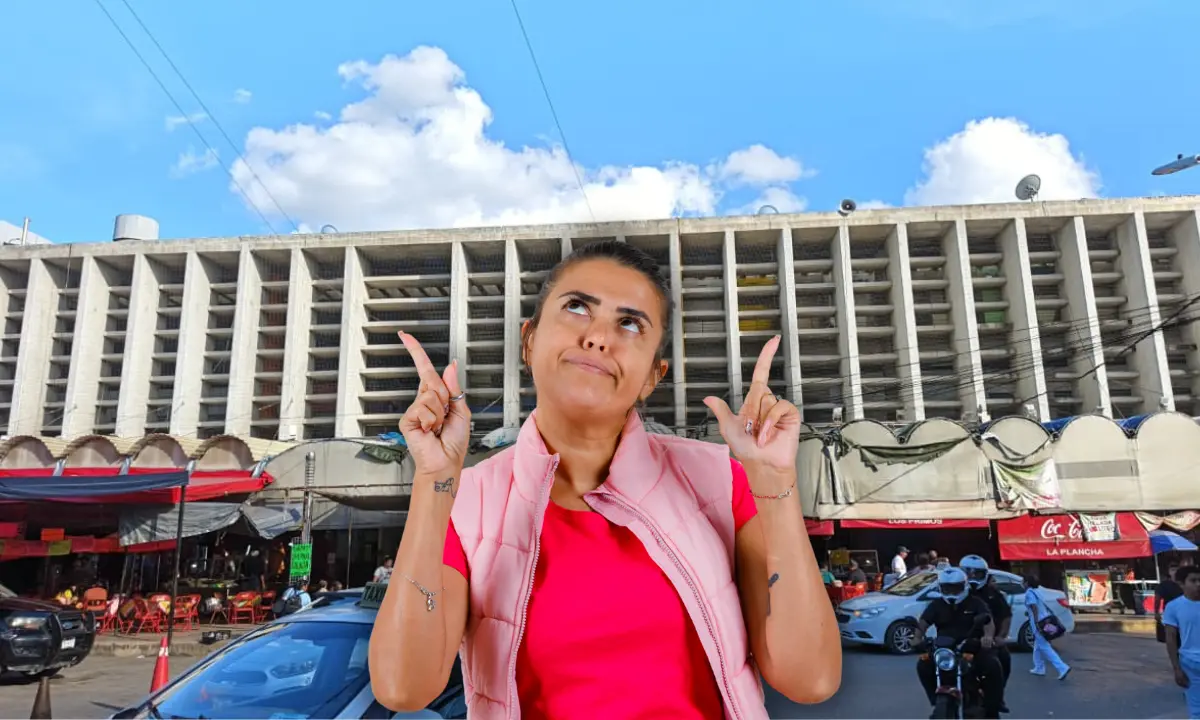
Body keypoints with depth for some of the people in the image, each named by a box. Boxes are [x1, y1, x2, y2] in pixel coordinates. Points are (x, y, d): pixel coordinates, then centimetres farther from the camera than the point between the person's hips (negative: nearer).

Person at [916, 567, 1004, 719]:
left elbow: (988, 621, -15)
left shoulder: (975, 603, 3)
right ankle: (937, 702, -3)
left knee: (993, 667, -28)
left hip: (973, 648, -1)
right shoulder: (936, 605, 9)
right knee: (923, 665, -23)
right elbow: (923, 623, -5)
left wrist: (988, 636, -40)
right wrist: (917, 637, -29)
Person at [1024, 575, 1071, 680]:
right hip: (1044, 620, 10)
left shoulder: (1029, 593, -10)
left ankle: (1062, 668, -16)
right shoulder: (1036, 592, 16)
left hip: (1038, 622, -10)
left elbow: (1034, 608, -21)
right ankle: (1039, 668, 25)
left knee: (1045, 648, -9)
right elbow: (1045, 606, 21)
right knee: (1038, 646, 19)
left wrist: (1036, 622, -25)